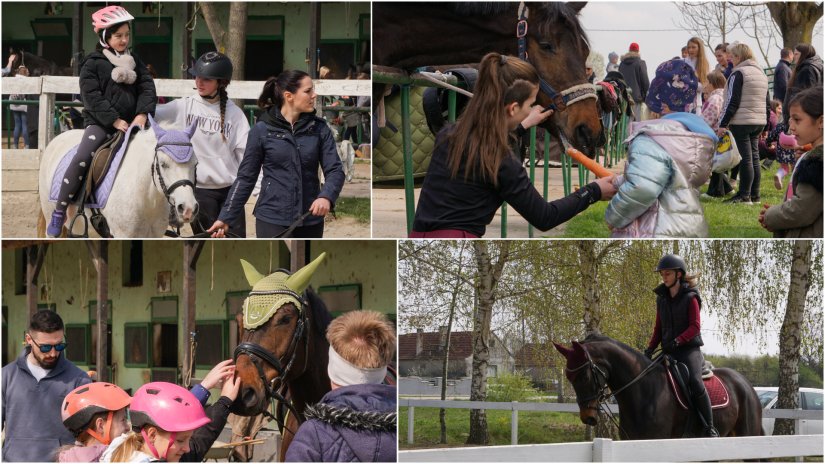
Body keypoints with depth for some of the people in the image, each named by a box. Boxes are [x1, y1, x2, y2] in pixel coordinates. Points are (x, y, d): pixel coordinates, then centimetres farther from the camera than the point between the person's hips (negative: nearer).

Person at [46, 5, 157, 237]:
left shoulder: (135, 62, 14)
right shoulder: (93, 64, -2)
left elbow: (147, 88, 5)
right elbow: (92, 97, -11)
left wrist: (142, 114, -13)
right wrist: (115, 120, -19)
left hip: (131, 122, 5)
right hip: (100, 122, -5)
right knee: (82, 159, -25)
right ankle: (59, 214, -20)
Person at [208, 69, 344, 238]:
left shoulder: (319, 128, 3)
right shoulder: (262, 130, -3)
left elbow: (335, 170, -3)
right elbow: (245, 177, 2)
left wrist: (326, 197, -25)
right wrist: (225, 218, -1)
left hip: (310, 222, 3)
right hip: (272, 221, -3)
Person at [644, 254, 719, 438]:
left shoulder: (690, 298, -5)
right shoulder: (661, 299, 13)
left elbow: (695, 327, -13)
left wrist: (678, 341, -28)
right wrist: (650, 348, 2)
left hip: (689, 349, -7)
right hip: (669, 352, 7)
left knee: (695, 382, -29)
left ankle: (710, 428, -24)